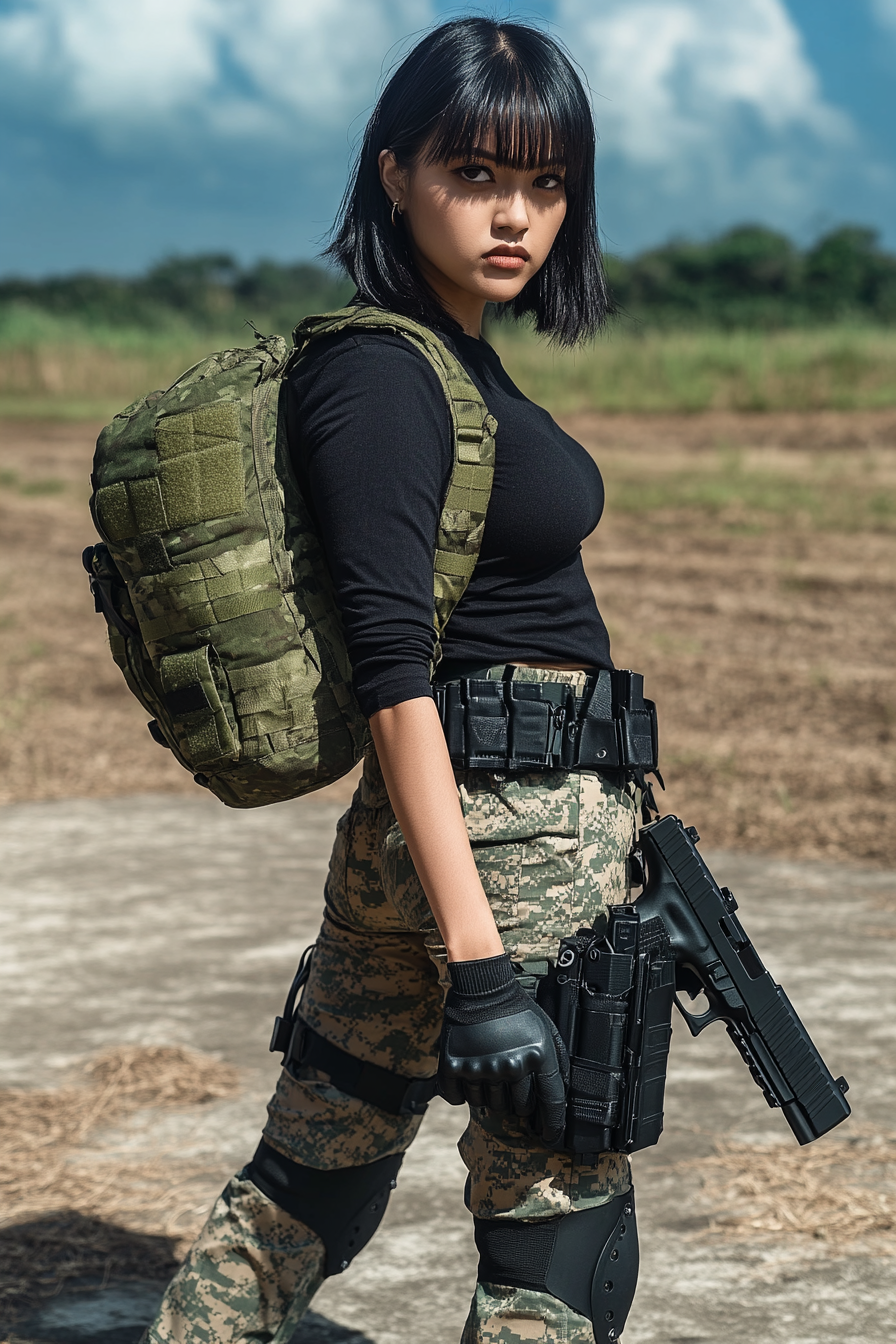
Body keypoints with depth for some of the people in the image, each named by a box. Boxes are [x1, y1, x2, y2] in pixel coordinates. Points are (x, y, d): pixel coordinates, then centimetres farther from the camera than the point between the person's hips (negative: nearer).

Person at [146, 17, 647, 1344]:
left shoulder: (450, 358, 13)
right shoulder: (379, 377, -16)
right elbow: (395, 674, -22)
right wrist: (480, 961, -26)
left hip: (406, 835, 9)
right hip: (523, 832, -9)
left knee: (306, 1187, 16)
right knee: (559, 1235, 1)